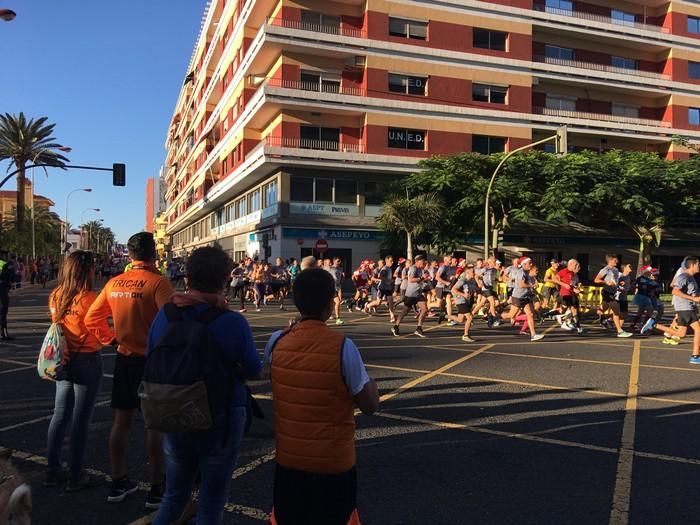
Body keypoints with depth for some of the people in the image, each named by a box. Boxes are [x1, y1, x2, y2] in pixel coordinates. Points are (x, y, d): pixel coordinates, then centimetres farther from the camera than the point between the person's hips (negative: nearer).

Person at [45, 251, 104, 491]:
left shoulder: (55, 296, 0)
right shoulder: (89, 299, -19)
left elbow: (57, 325, 9)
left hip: (63, 360, 7)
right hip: (87, 361, -6)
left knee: (60, 416, 17)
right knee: (80, 420, 3)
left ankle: (53, 470, 27)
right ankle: (76, 476, 13)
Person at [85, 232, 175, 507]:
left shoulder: (114, 283, 3)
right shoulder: (158, 282, -16)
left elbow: (92, 319, 9)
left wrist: (111, 338, 15)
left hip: (124, 359, 6)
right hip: (153, 360, -5)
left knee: (122, 421, 16)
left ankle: (118, 483, 29)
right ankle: (156, 490, 14)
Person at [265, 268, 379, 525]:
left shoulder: (277, 342, -10)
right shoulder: (342, 346, -21)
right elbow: (370, 405, -14)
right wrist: (370, 381, 5)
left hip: (288, 458, 3)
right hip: (334, 462, -3)